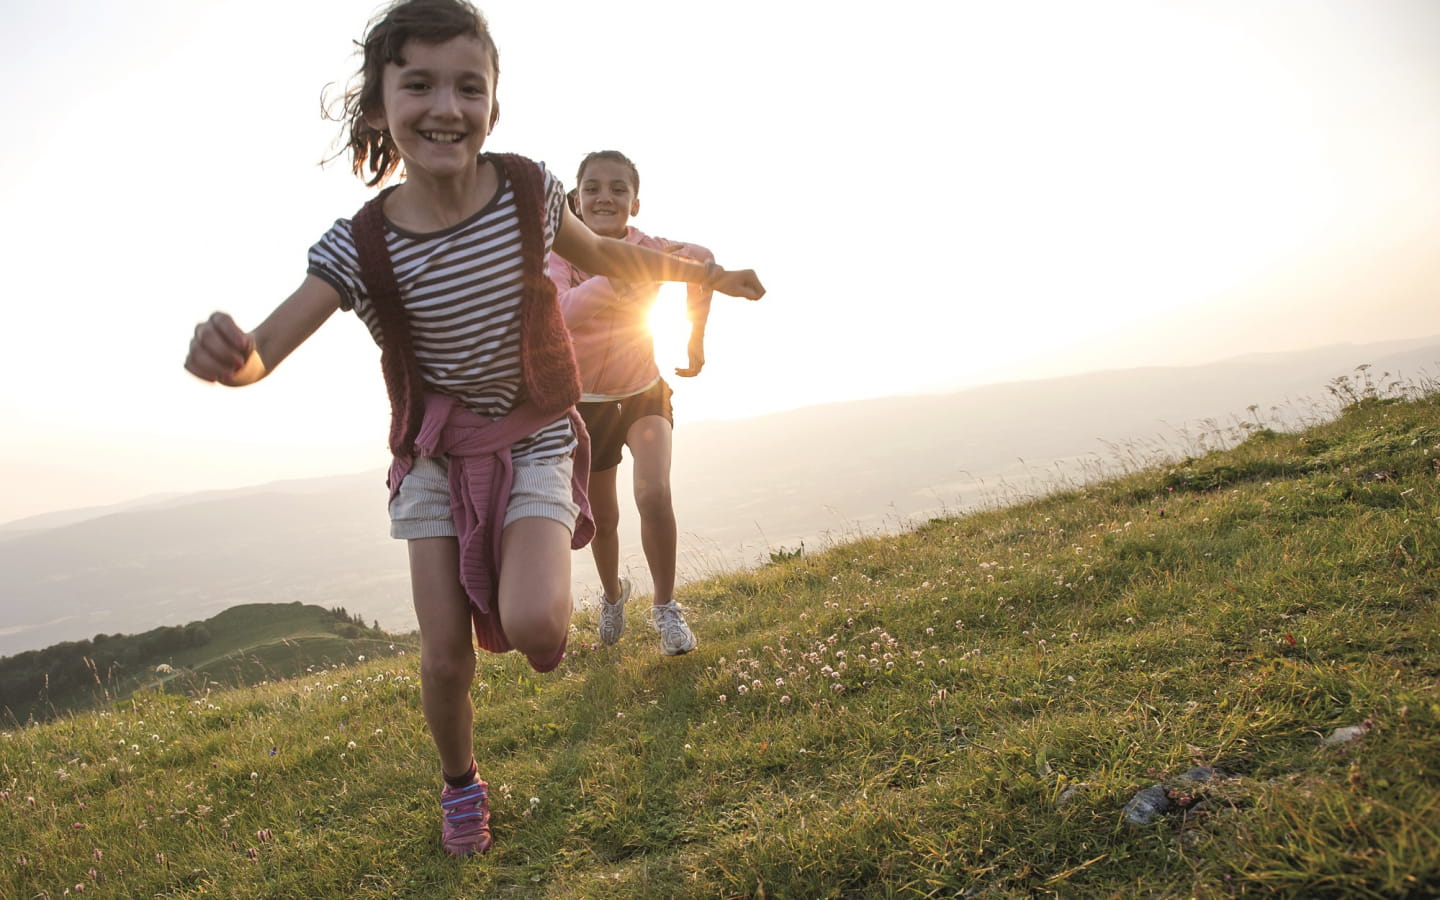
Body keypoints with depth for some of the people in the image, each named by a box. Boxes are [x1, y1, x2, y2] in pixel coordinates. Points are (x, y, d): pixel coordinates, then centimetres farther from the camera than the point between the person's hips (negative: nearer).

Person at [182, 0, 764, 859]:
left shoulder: (529, 189, -12)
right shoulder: (360, 247, -16)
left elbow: (605, 254, 9)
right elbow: (266, 350, -24)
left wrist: (703, 272, 14)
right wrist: (225, 355, -48)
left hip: (535, 439, 0)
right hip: (437, 451, 1)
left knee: (531, 625, -24)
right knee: (444, 657, 1)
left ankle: (544, 605, 17)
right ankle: (461, 784, 34)